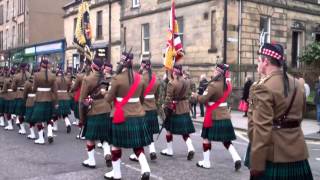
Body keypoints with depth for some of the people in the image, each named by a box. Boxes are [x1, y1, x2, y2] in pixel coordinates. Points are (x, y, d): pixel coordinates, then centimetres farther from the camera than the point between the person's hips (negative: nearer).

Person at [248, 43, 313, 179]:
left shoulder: (263, 87, -17)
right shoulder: (298, 85, 7)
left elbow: (262, 129, -21)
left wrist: (257, 164, -17)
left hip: (273, 156, -7)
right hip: (298, 153, 7)